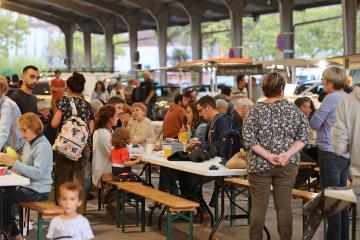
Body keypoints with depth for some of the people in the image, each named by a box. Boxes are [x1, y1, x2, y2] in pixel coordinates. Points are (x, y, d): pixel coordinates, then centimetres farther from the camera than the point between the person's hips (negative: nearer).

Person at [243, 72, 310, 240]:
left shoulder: (256, 111, -4)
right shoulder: (294, 110, 0)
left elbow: (248, 139, -11)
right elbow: (303, 138, -4)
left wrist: (268, 156, -13)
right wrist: (287, 154, -12)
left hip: (260, 164, -1)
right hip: (288, 164, 1)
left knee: (259, 205, 4)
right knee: (284, 204, 6)